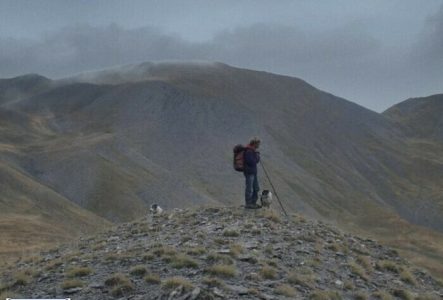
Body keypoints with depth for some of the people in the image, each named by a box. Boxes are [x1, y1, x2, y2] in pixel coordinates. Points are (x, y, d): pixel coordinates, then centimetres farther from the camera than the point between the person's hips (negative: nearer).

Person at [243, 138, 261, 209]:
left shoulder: (253, 150, 13)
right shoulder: (248, 151, -20)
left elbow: (257, 160, 15)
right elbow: (251, 162, -25)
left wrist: (257, 156, -5)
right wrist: (257, 157, -10)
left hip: (253, 172, 10)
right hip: (249, 172, -10)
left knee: (256, 188, 16)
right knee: (249, 189, -1)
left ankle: (253, 203, 25)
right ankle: (248, 204, 7)